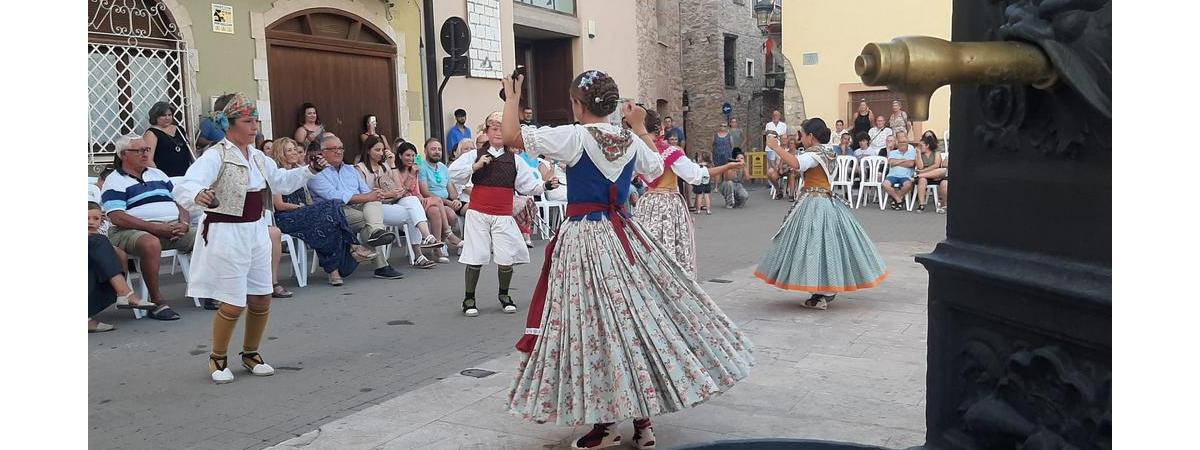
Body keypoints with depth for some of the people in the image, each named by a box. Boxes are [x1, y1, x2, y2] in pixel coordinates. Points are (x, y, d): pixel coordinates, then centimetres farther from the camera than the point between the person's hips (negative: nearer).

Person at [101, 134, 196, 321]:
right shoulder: (115, 182, 3)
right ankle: (156, 301, -31)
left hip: (172, 228, 6)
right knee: (151, 244, -40)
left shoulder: (158, 174, 23)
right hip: (133, 231, -6)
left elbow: (180, 202, 21)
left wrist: (183, 224, -3)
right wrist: (156, 228, -20)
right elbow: (118, 218, -11)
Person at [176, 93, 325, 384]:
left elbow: (281, 181, 23)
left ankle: (250, 354, 31)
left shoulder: (258, 157, 9)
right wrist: (198, 195, -51)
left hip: (256, 231, 7)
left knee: (261, 300, 11)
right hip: (226, 235, -7)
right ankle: (217, 359, 20)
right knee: (233, 304, -4)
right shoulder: (216, 156, -14)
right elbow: (190, 183, -29)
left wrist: (310, 170, 10)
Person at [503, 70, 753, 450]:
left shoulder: (574, 136, -12)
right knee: (637, 317, 11)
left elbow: (511, 136, -13)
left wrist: (512, 99, 4)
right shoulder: (631, 140, 5)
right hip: (623, 235, 6)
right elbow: (656, 168, 25)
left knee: (594, 324, 1)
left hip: (584, 239, -6)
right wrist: (640, 126, 32)